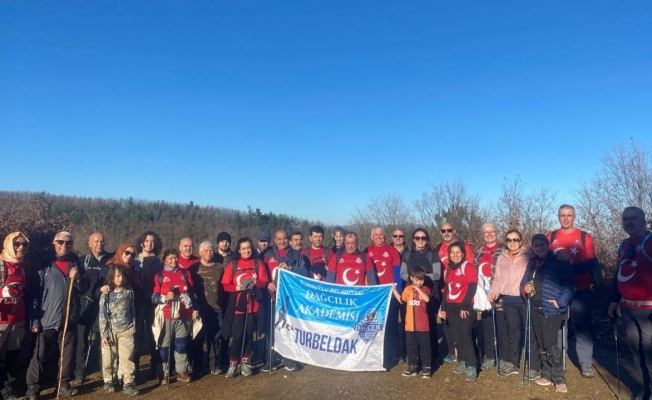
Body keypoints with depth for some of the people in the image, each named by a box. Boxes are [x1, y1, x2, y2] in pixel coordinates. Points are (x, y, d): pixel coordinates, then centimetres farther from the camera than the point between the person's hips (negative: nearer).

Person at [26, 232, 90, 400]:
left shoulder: (77, 264, 7)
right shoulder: (44, 265, -3)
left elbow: (85, 289, 8)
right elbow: (34, 293, -5)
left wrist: (78, 279, -13)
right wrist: (34, 320, -10)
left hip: (70, 319, 3)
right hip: (47, 319, -3)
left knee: (68, 354, 11)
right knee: (39, 356, 2)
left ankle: (64, 384, 24)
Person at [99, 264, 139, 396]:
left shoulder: (129, 291, -1)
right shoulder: (106, 294, -7)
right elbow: (102, 315, -7)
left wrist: (134, 325, 12)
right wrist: (104, 334, -10)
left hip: (126, 330, 1)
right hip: (110, 331, -1)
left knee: (127, 357, -1)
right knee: (108, 358, 11)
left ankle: (129, 383, 4)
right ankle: (108, 381, 30)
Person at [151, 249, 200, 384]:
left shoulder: (185, 273, 9)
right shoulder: (159, 276, -1)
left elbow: (192, 293, 13)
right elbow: (154, 297, -4)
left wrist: (195, 309, 8)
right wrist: (165, 297, -22)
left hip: (184, 316, 2)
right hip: (166, 317, -2)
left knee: (181, 345, 10)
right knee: (165, 345, 3)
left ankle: (182, 371, 19)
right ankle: (165, 373, 14)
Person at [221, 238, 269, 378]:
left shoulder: (258, 263, 3)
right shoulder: (232, 264, 1)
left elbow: (264, 282, 0)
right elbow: (225, 285, -2)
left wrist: (255, 282, -20)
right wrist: (237, 287, -20)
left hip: (253, 305, 2)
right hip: (237, 306, -1)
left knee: (249, 334, 9)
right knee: (237, 336, -3)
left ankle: (245, 363, 22)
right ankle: (233, 364, 11)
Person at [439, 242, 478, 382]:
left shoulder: (469, 267, -5)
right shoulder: (450, 268, 14)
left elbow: (472, 288, -12)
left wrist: (464, 306, -16)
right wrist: (443, 307, 13)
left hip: (466, 308, -6)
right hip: (451, 307, 6)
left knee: (466, 336, -9)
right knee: (457, 337, 9)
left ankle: (471, 368, -7)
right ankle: (463, 363, 19)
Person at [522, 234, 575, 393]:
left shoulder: (559, 261, -8)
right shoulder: (532, 263, 13)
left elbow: (569, 284, -13)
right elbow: (524, 281, 19)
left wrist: (560, 302, -21)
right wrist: (524, 288, -3)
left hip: (551, 309, -7)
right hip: (535, 309, 7)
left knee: (550, 343, -7)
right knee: (540, 343, 13)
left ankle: (559, 378, 9)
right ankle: (547, 375, 26)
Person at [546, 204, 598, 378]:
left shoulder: (585, 237, 2)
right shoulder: (550, 237, 6)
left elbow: (591, 263, -6)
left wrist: (570, 266, -22)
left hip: (580, 290, -1)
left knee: (582, 326, 4)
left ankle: (586, 364, 15)